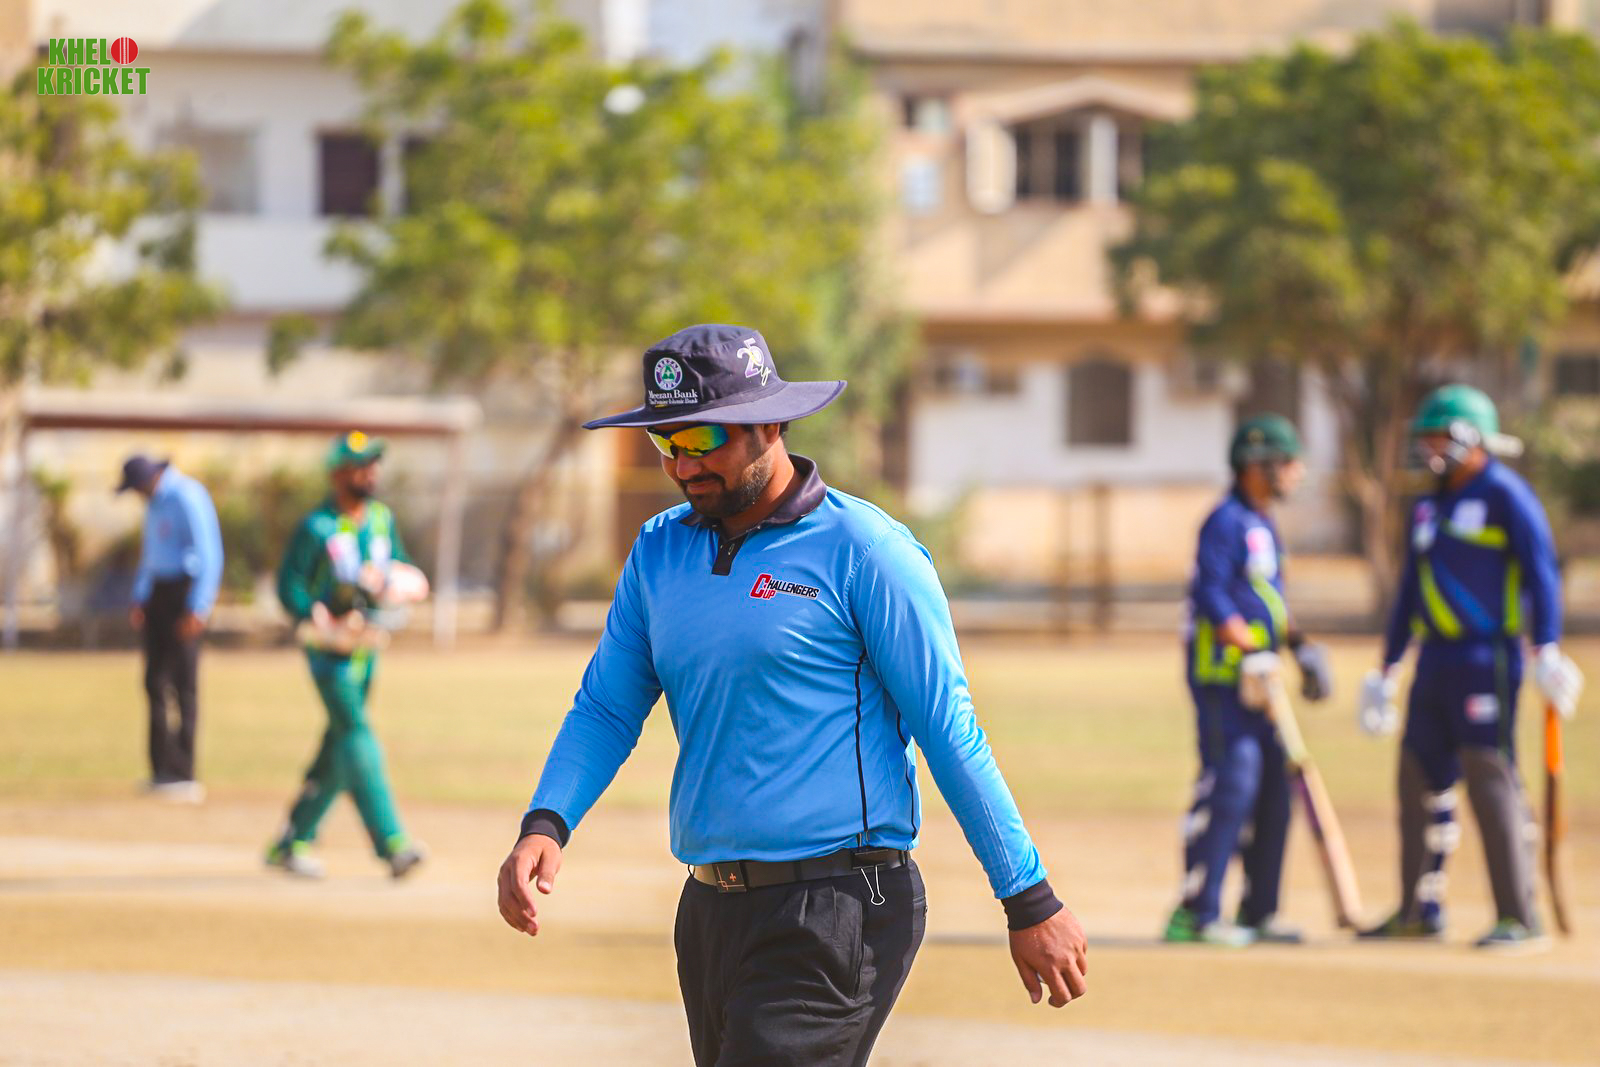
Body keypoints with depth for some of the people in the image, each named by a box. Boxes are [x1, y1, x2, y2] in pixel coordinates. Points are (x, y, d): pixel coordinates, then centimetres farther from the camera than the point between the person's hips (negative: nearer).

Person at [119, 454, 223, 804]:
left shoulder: (187, 498, -16)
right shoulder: (154, 500, 13)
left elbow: (209, 555, -20)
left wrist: (198, 608, -24)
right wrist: (139, 600, 17)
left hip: (185, 591, -9)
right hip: (159, 591, 9)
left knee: (184, 684, -8)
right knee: (155, 681, 9)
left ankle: (184, 776, -6)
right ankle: (162, 771, 15)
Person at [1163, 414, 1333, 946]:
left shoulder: (1263, 524, 19)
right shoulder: (1226, 522, -12)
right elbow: (1210, 596, -21)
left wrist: (1299, 644, 17)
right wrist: (1253, 652, -26)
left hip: (1254, 676, 10)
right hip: (1221, 671, -10)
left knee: (1272, 792, 10)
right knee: (1230, 785, -15)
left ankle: (1258, 912, 17)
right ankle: (1196, 913, -15)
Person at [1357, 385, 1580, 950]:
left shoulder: (1504, 494, -7)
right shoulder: (1429, 507, 17)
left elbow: (1541, 570, -14)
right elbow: (1410, 591, 23)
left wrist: (1546, 650, -23)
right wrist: (1386, 671, 24)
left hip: (1487, 659, -9)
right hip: (1435, 661, 9)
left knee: (1491, 778, -12)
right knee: (1420, 779, 10)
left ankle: (1519, 918, -11)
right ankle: (1420, 910, 20)